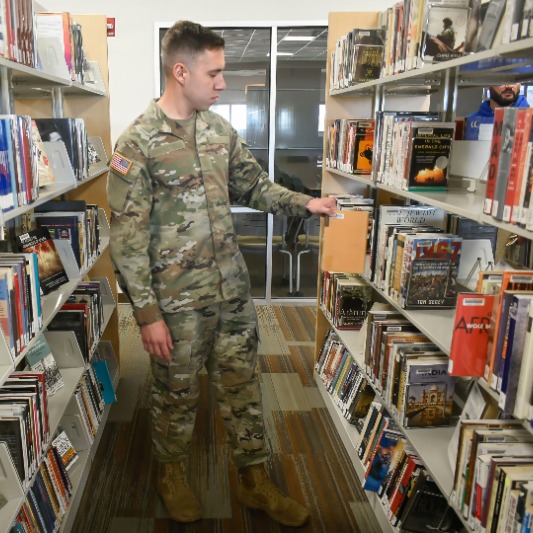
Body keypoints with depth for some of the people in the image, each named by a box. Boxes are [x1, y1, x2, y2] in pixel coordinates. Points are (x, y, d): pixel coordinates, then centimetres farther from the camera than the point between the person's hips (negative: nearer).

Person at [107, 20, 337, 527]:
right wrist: (148, 314, -16)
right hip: (176, 299, -5)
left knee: (242, 385, 15)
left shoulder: (220, 130, 4)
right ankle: (171, 473, 41)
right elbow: (127, 237, -15)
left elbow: (254, 185, 15)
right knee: (177, 393, 14)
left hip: (232, 289, 5)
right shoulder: (137, 143, -14)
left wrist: (305, 203, -2)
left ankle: (254, 480, 34)